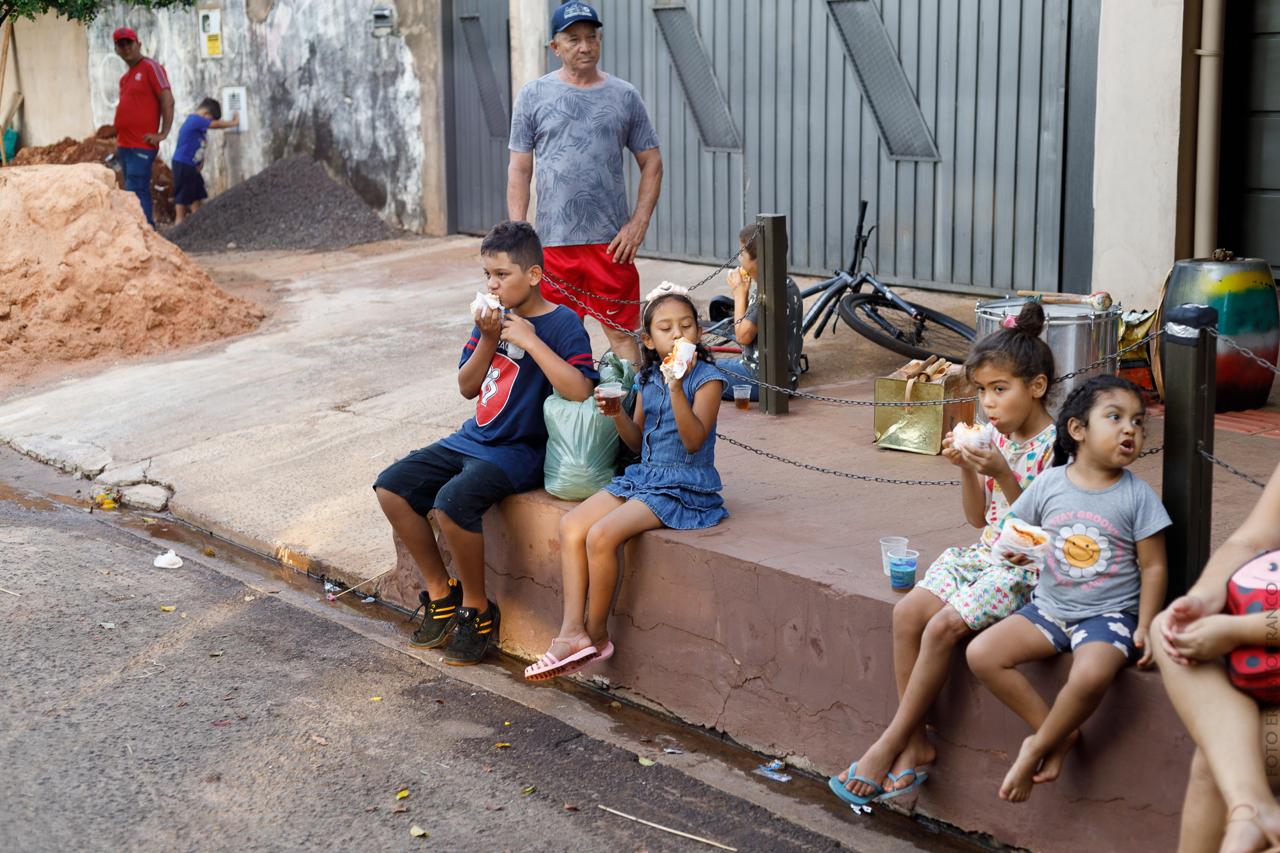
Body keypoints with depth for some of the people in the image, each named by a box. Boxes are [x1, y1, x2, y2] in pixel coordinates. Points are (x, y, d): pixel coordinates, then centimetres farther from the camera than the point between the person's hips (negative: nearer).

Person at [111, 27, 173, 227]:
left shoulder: (150, 67, -6)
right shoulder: (125, 76, 19)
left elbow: (167, 100, -13)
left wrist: (163, 133, -16)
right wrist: (119, 140, 18)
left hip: (141, 147, -9)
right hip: (124, 146, 9)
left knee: (136, 192, -14)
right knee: (140, 193, 11)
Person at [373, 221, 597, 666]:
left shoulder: (562, 323, -12)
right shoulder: (496, 316, 8)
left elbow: (579, 390, -28)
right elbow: (467, 387, 7)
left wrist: (530, 340, -25)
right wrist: (488, 340, -9)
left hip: (520, 451, -8)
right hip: (473, 439, 8)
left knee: (452, 503, -31)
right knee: (391, 488, -2)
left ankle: (476, 610, -9)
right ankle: (441, 592, 10)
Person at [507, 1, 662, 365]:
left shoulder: (624, 96, 6)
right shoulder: (533, 96, 5)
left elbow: (651, 163, 8)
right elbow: (519, 170, 5)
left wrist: (639, 223, -4)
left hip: (611, 241, 0)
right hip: (553, 241, 0)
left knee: (622, 332, 1)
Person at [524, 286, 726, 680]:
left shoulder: (706, 378, -9)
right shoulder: (648, 379, 11)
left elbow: (695, 440, -20)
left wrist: (676, 389, -31)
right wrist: (617, 413, -3)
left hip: (685, 487, -7)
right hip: (643, 475, 7)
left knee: (602, 535, -24)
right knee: (571, 526, -11)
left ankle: (597, 633, -6)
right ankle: (572, 632, -14)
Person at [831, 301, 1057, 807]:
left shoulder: (1054, 445, -13)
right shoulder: (994, 438, 9)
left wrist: (1004, 475, -24)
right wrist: (967, 470, -3)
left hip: (1027, 567, -7)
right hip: (986, 553, 8)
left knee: (943, 627, -25)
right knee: (908, 612, -15)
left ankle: (889, 746, -13)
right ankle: (916, 743, -10)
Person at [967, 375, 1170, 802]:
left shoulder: (1138, 496, -5)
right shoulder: (1049, 483, 1)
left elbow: (1153, 567, -3)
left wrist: (1145, 628, -10)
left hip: (1109, 614, -4)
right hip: (1049, 606, 4)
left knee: (1091, 675, -34)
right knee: (982, 654, -15)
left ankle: (1036, 749, -8)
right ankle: (1058, 733, -3)